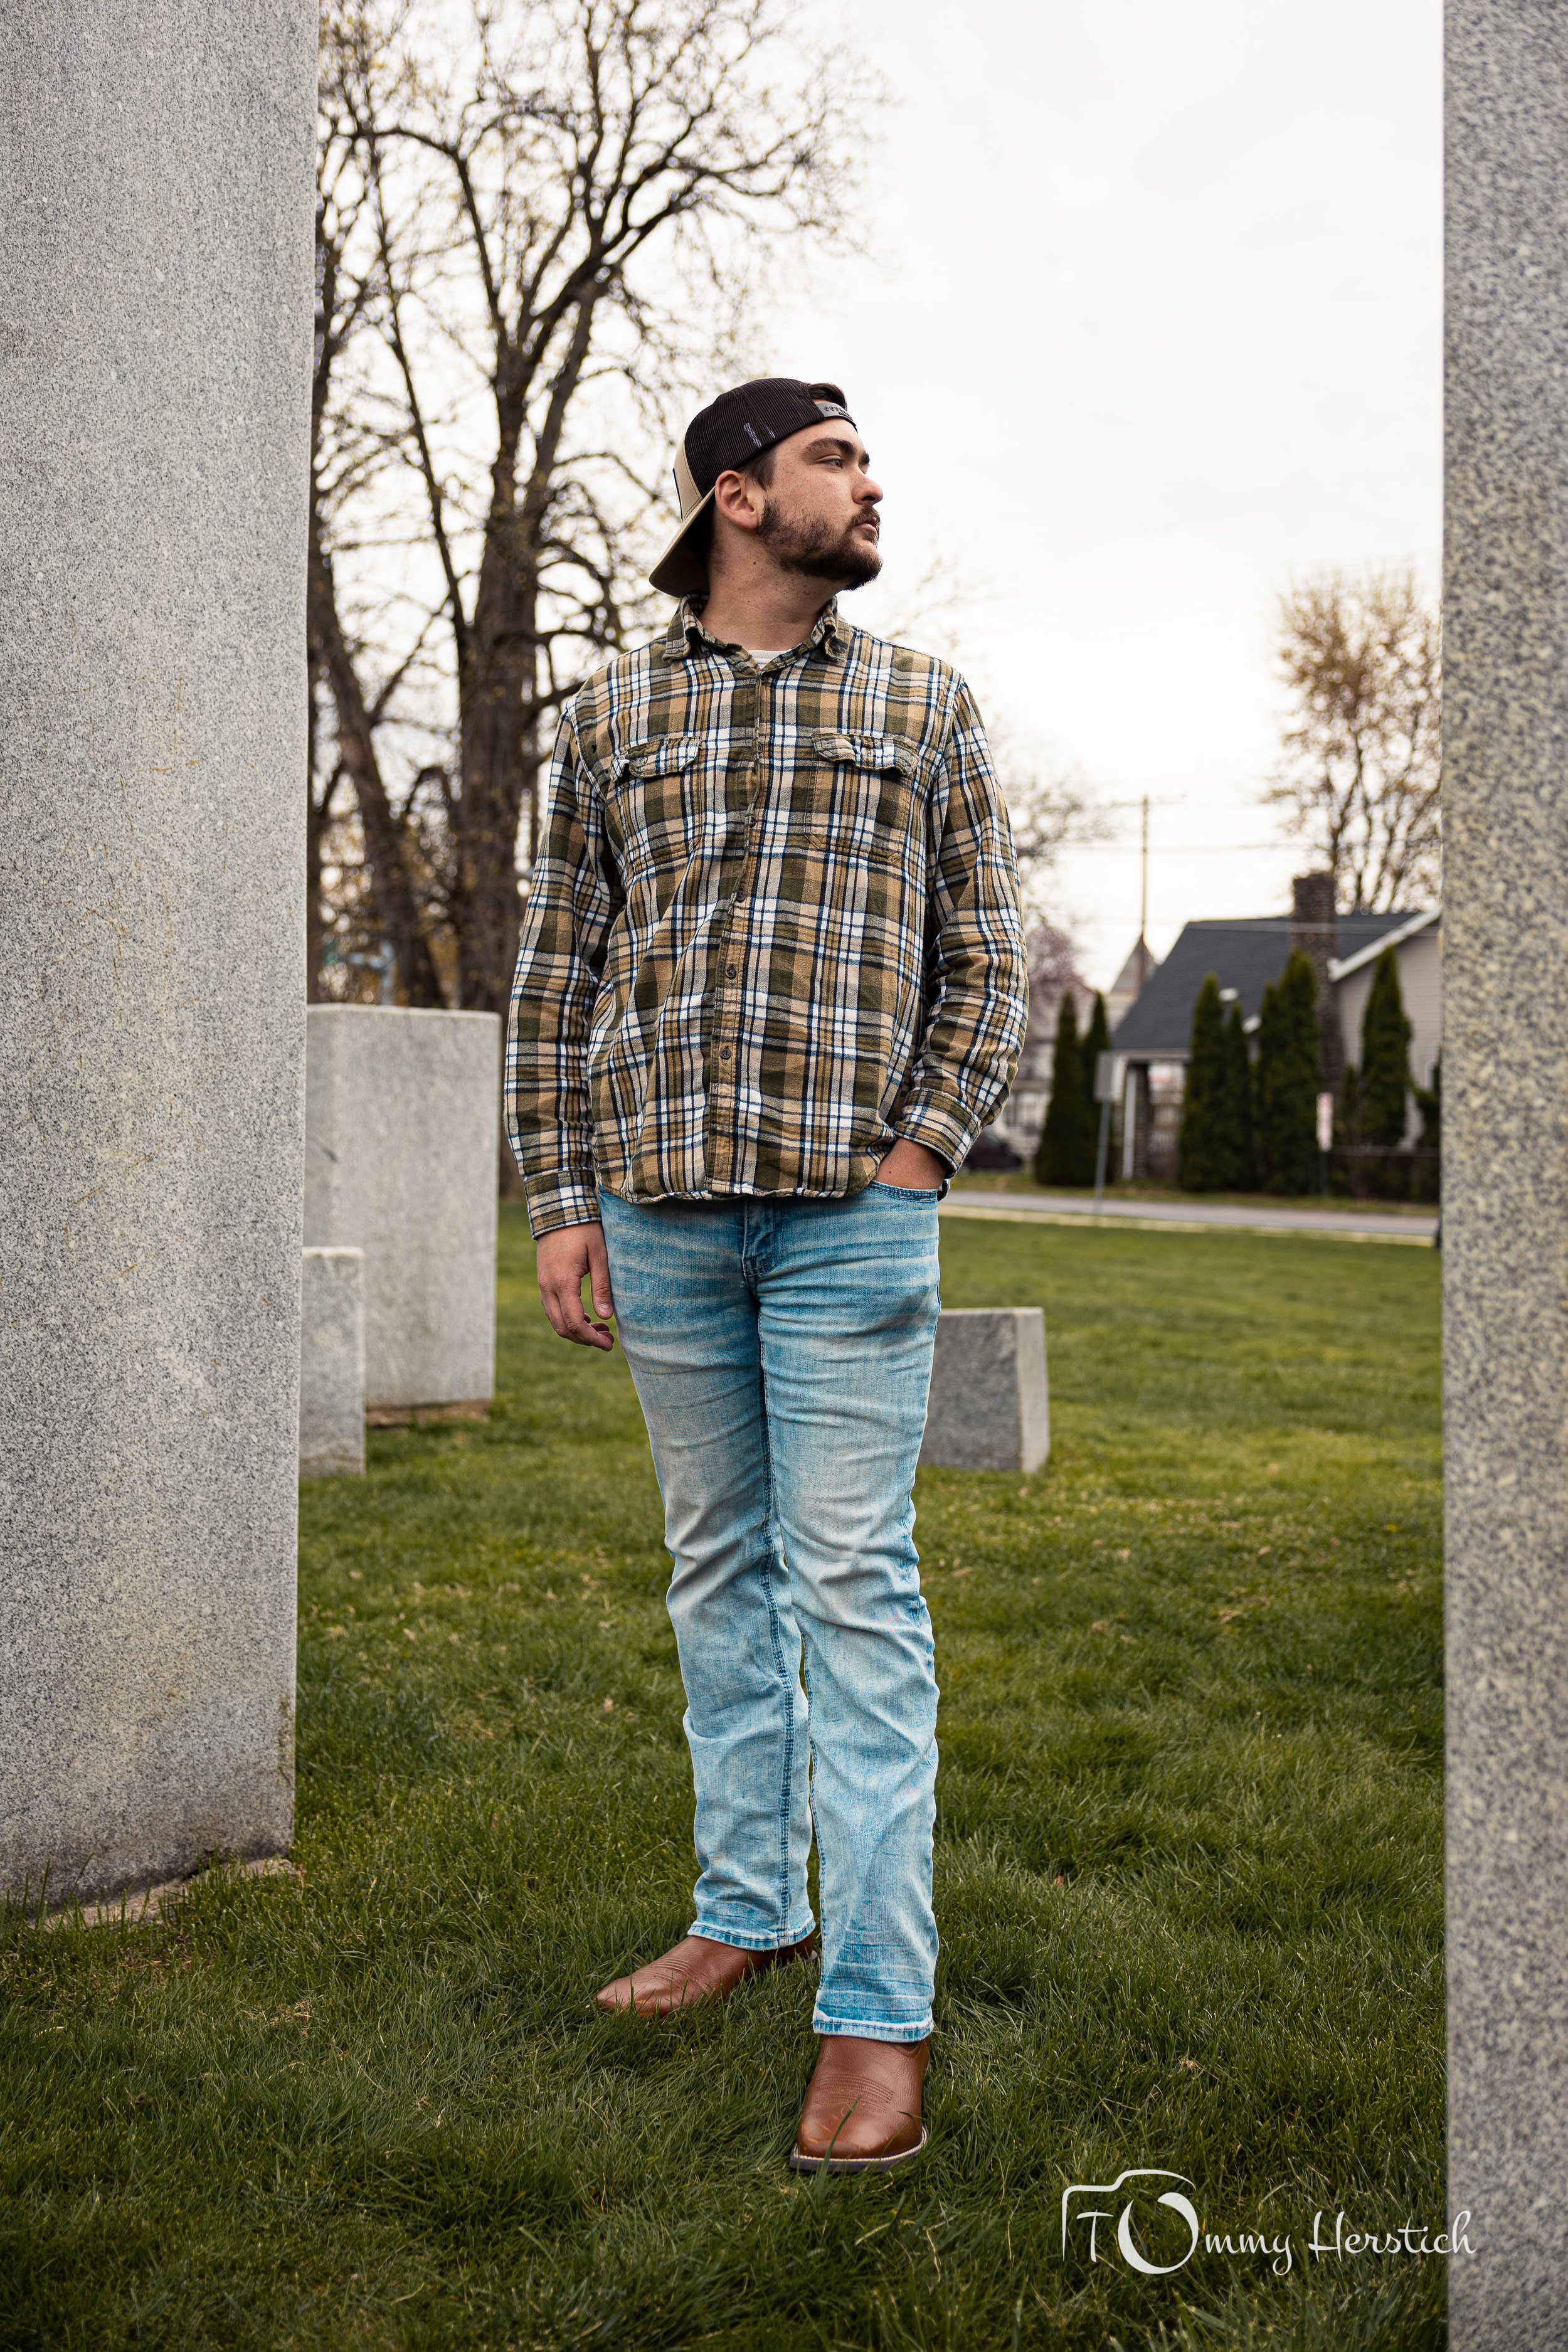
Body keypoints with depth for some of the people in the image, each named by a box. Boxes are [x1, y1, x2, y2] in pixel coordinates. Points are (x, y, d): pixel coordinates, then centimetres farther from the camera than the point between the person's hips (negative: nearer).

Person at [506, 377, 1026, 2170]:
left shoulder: (924, 709, 8)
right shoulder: (610, 717, 10)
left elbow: (988, 961, 7)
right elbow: (556, 974, 10)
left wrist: (923, 1150, -5)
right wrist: (560, 1197, 3)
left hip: (850, 1214, -2)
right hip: (659, 1213, 3)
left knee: (854, 1587, -7)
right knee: (718, 1573, 12)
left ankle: (876, 2015, -5)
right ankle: (750, 1907, 25)